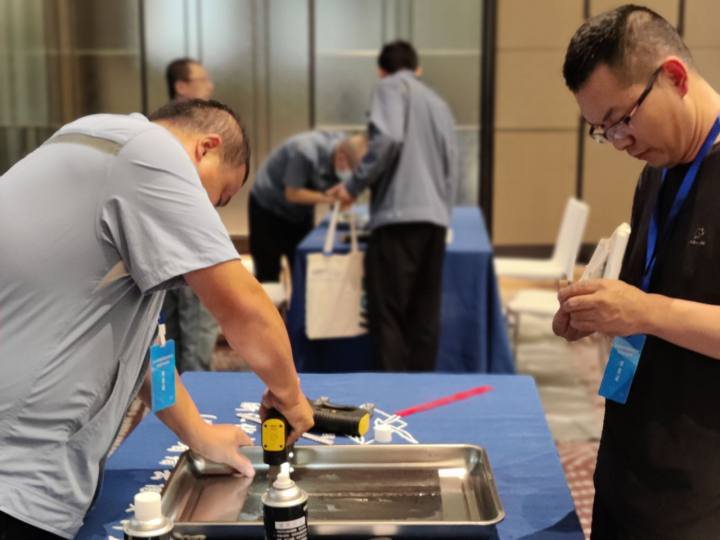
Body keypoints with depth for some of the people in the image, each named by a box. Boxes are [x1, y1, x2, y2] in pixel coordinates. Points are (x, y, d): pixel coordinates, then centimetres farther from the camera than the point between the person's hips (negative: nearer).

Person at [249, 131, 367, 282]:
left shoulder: (347, 146, -15)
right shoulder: (306, 152, -34)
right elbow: (292, 194, -29)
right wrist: (327, 197, -35)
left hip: (301, 212, 6)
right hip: (267, 206, -6)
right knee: (268, 271, -5)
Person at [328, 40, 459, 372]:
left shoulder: (392, 86, 5)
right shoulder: (439, 103, 25)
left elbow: (388, 138, -14)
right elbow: (451, 168, 21)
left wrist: (354, 186, -6)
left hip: (400, 215, -7)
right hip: (436, 218, 7)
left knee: (387, 314, -5)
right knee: (423, 316, 8)